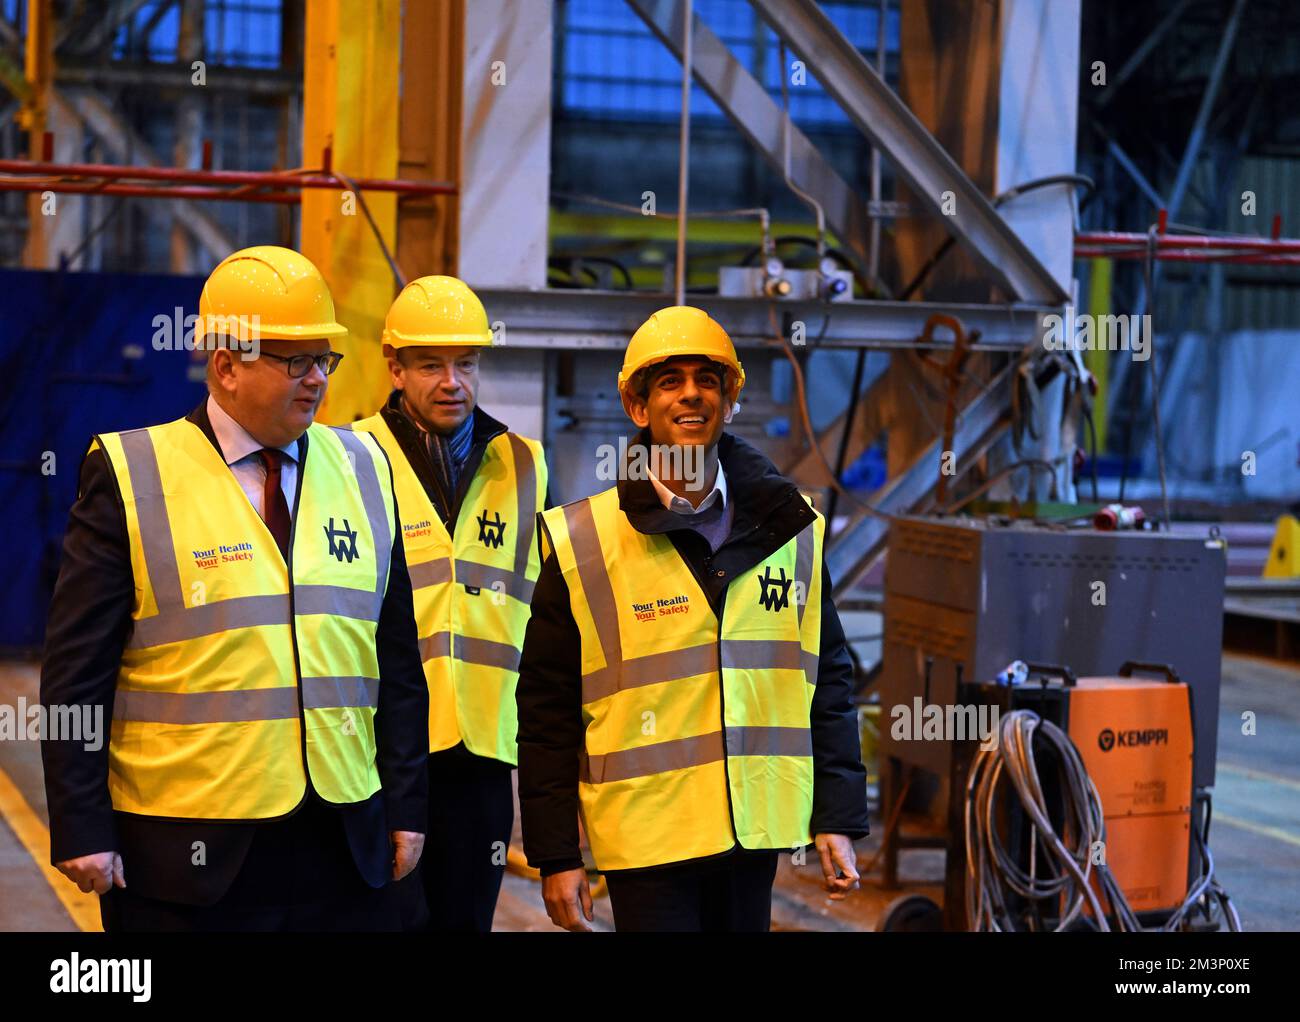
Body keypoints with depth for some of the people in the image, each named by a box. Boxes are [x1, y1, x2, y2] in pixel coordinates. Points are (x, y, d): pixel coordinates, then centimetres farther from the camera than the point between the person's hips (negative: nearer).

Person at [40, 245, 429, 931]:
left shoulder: (363, 469, 9)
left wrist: (405, 806, 7)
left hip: (345, 845, 4)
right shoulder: (129, 476, -3)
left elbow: (396, 655, 11)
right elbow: (77, 671, -5)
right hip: (187, 853, -3)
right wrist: (83, 831, -8)